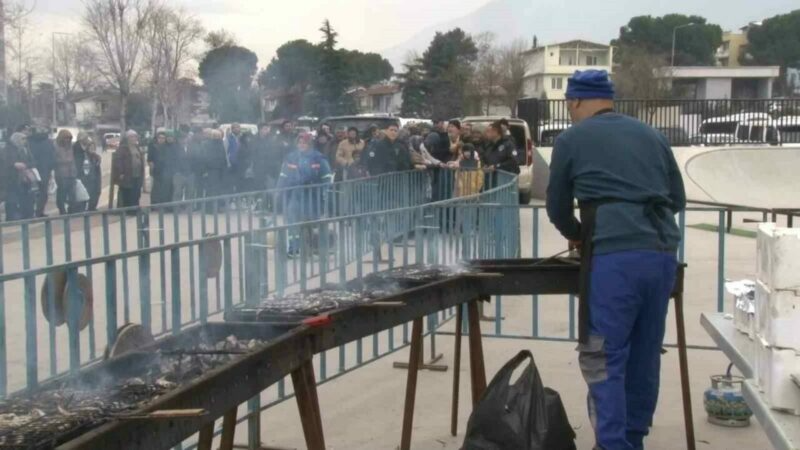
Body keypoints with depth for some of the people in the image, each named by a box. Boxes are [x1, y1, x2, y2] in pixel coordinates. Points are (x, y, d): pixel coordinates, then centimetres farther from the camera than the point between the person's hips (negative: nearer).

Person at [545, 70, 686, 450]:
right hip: (662, 255, 5)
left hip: (614, 256, -5)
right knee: (645, 356, 15)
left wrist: (576, 235, 37)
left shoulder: (572, 139, 8)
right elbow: (678, 199, 25)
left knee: (603, 360, 1)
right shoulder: (651, 136, 20)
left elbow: (557, 207, 18)